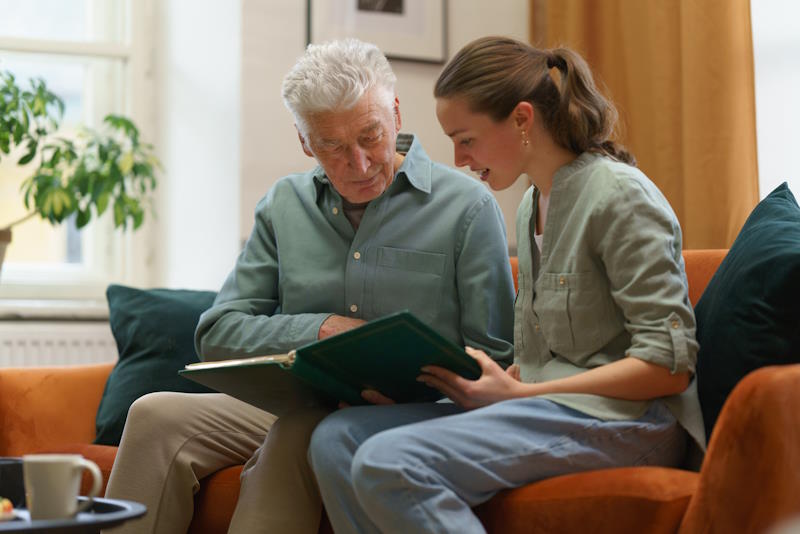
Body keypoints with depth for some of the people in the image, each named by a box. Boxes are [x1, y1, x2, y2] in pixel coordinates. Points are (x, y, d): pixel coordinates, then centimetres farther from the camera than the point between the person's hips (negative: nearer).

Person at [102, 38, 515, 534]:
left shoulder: (468, 207, -1)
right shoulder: (284, 205, 12)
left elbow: (494, 359, -2)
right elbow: (218, 334, 7)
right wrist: (322, 329, -8)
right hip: (293, 405, 4)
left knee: (296, 435, -35)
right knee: (158, 417, -20)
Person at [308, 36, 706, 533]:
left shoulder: (619, 196, -9)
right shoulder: (533, 206, 19)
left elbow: (669, 365, -15)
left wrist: (518, 394, -16)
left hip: (621, 418, -9)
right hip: (546, 406, 9)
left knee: (387, 463, -27)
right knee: (337, 439, -9)